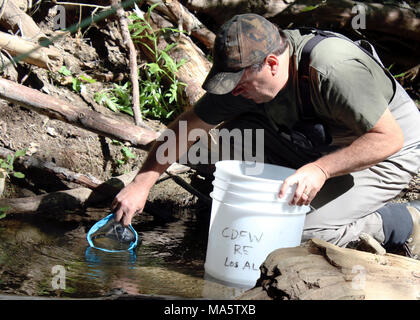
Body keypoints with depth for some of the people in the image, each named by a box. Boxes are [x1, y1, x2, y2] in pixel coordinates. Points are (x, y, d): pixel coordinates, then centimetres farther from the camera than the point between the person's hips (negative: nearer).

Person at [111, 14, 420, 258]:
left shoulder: (332, 70, -36)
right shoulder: (247, 71, -14)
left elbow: (390, 138, -31)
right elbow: (188, 126, -6)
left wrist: (321, 169, -39)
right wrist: (142, 183, -11)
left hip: (390, 155, -6)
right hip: (325, 147, 7)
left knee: (302, 234, -21)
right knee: (238, 132, -12)